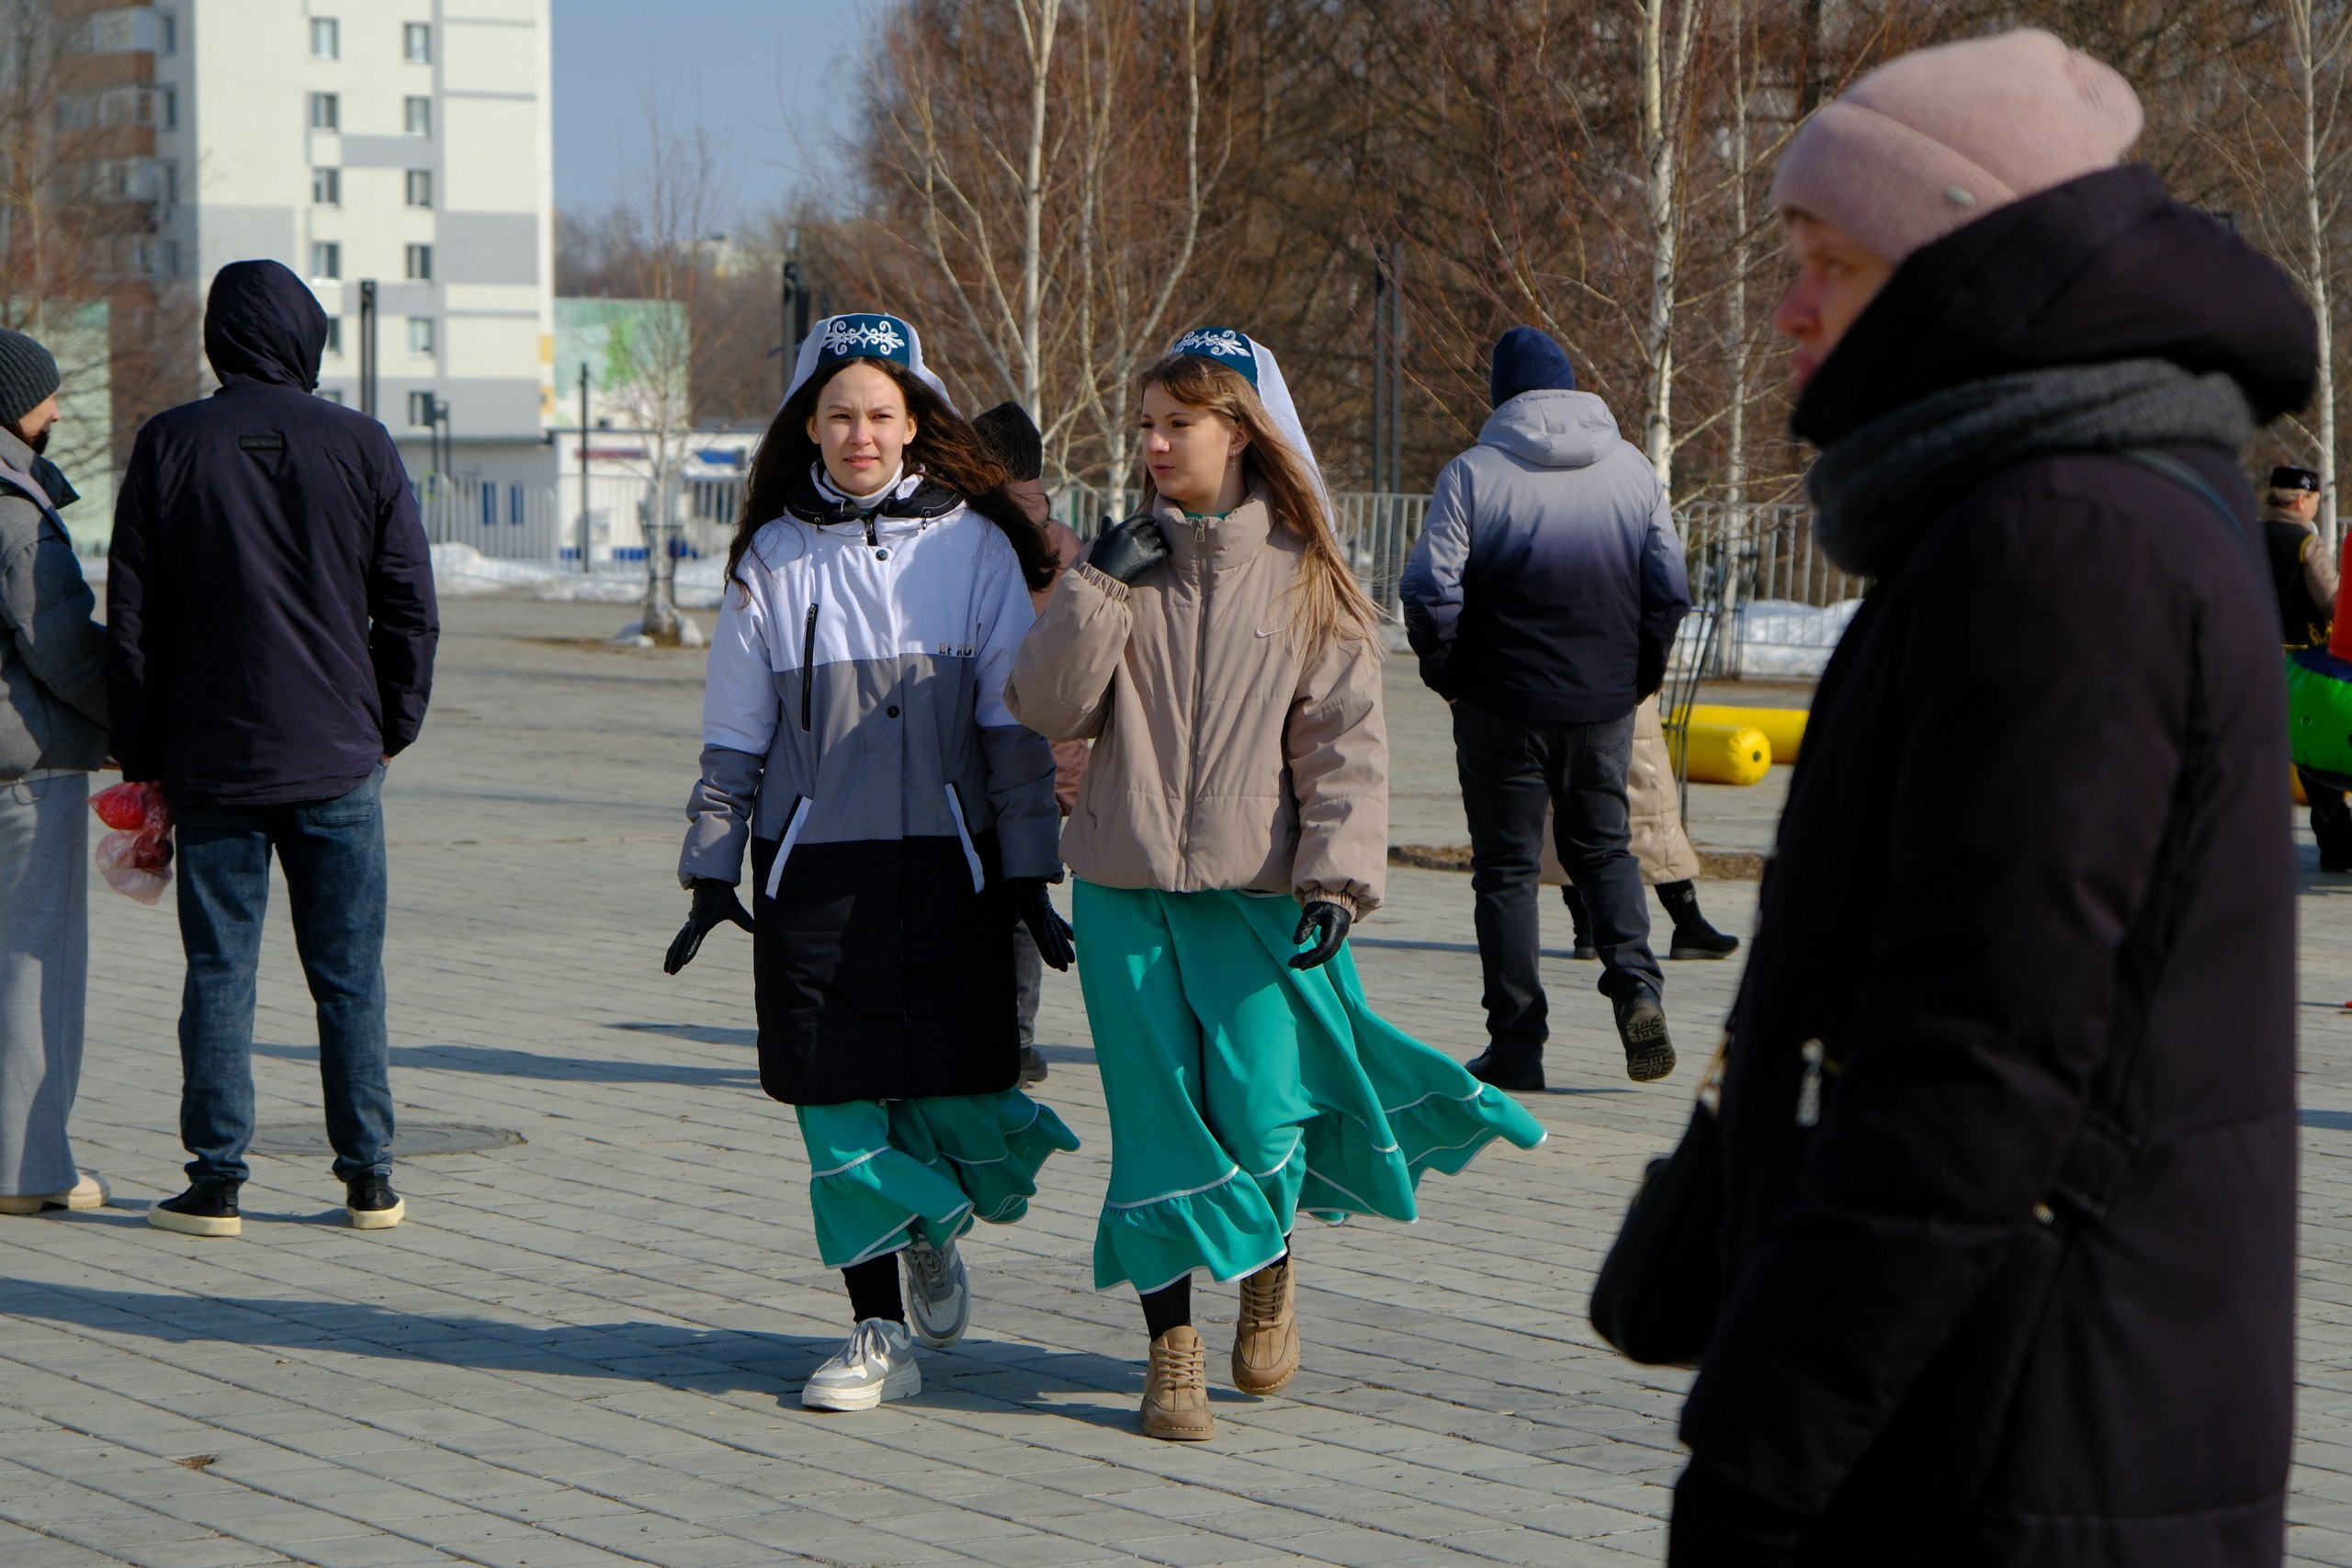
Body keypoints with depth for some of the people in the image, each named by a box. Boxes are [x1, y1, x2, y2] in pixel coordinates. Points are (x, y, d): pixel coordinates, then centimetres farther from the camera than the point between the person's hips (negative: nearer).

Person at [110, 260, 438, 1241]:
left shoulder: (169, 446, -1)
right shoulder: (360, 446, -1)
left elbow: (132, 617, 1)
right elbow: (409, 607, 2)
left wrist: (140, 757, 8)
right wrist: (394, 726, 14)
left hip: (211, 759, 0)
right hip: (336, 757, 0)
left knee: (219, 974, 5)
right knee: (349, 976, 6)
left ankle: (215, 1183, 3)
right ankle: (368, 1179, 9)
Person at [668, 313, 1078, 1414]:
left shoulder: (972, 545, 2)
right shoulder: (773, 558, 6)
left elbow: (1016, 729, 3)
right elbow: (733, 737, 10)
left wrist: (1027, 878, 0)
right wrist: (710, 878, 6)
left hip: (946, 866, -1)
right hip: (813, 869, 1)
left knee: (959, 1095, -3)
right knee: (838, 1110, -1)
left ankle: (932, 1231, 30)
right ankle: (879, 1335, 10)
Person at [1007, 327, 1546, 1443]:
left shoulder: (1307, 582, 3)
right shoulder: (1124, 567, 8)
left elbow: (1345, 741, 1)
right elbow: (1047, 707, 1)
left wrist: (1336, 881, -9)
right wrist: (1100, 589, -9)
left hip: (1259, 893, -2)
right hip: (1126, 890, 2)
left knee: (1257, 1119, -7)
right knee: (1157, 1122, 0)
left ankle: (1270, 1267, 25)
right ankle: (1171, 1344, 13)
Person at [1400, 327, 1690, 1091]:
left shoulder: (1474, 473, -8)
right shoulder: (1633, 469, 3)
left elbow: (1429, 591, -14)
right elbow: (1671, 590, 3)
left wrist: (1445, 674, 1)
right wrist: (1641, 676, 15)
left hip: (1501, 704, -3)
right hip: (1605, 703, 3)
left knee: (1507, 868, 6)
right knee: (1605, 849, 18)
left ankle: (1516, 1042, 4)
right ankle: (1635, 986, -5)